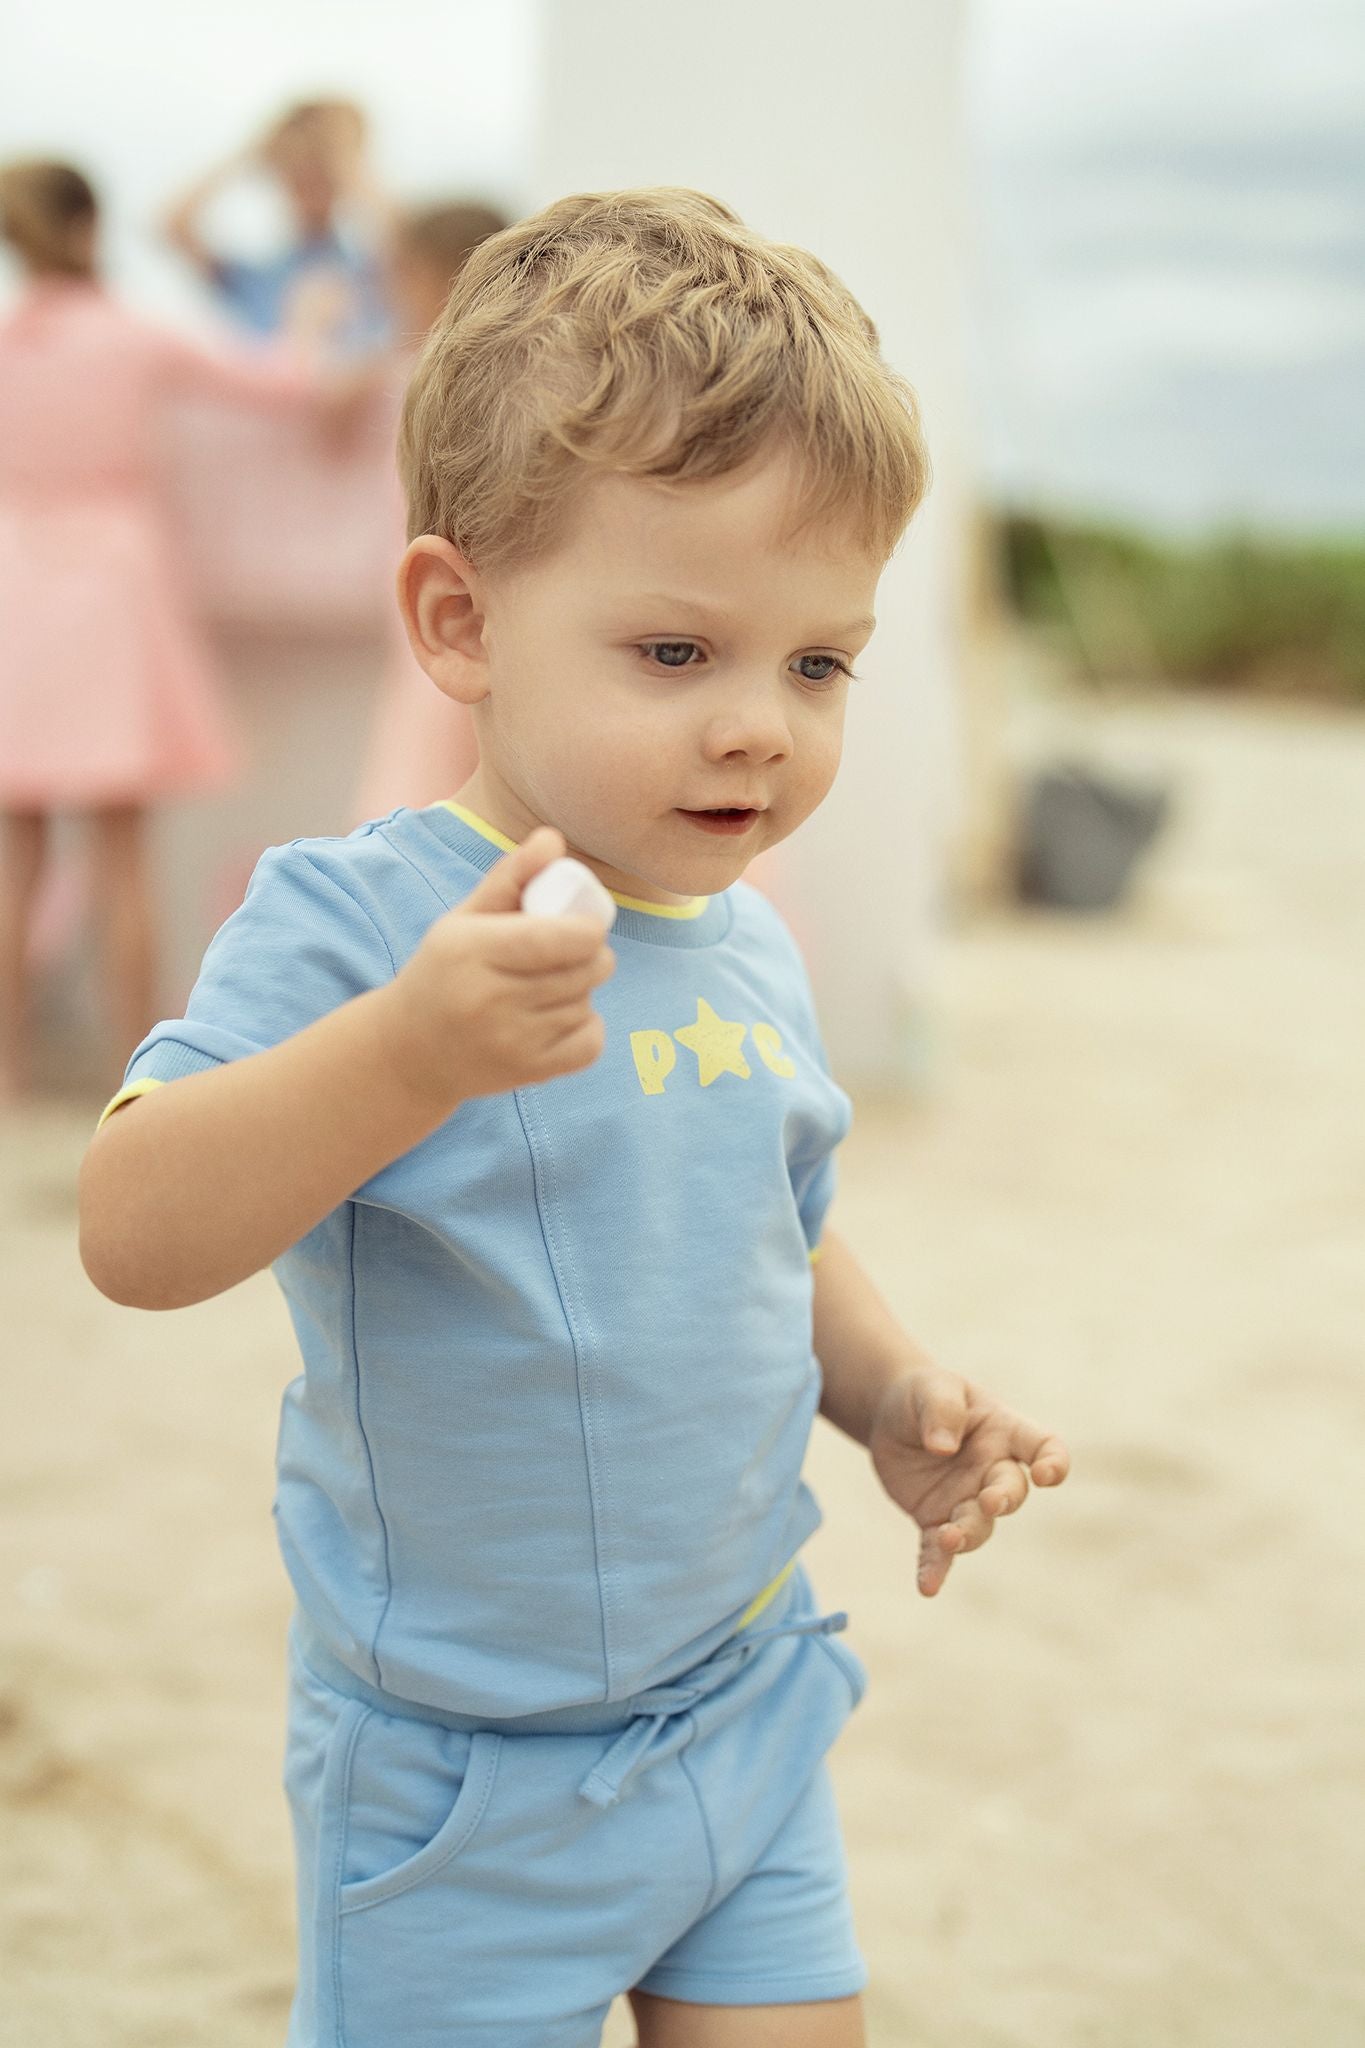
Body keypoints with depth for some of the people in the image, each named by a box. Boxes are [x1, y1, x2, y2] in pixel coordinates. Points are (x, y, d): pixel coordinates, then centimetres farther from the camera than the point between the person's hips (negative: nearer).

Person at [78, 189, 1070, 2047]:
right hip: (463, 1777, -6)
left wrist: (892, 1397, 2)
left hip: (747, 1712, 6)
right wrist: (410, 1049, -43)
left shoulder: (753, 953, 2)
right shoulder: (353, 920, -19)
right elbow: (135, 1237, -31)